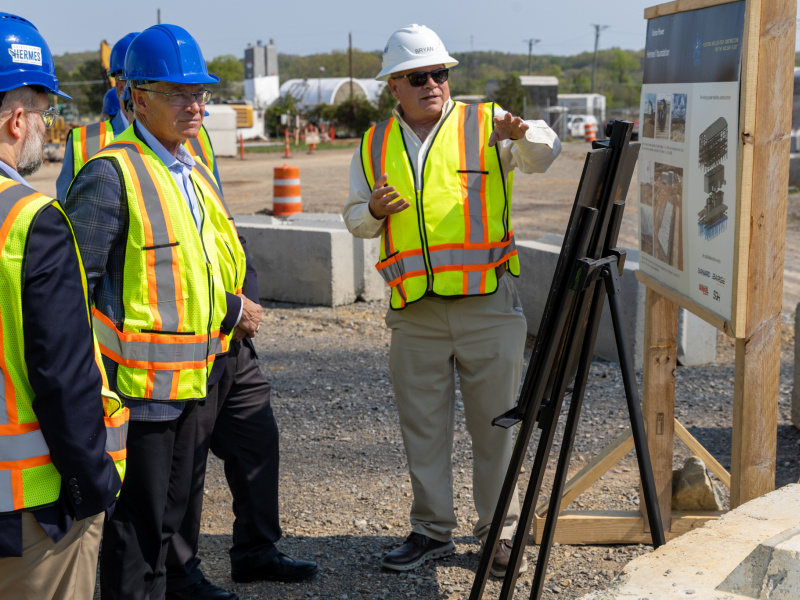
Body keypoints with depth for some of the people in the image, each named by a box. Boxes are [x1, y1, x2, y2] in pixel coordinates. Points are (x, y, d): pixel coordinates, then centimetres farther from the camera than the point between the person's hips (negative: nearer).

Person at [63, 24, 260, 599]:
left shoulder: (196, 172, 12)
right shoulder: (111, 174, -16)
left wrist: (229, 309, 10)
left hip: (190, 377, 8)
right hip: (136, 383, -8)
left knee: (168, 514, 20)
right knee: (136, 526, 1)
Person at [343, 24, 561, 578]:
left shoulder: (486, 125, 2)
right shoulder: (374, 146, 11)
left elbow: (544, 153, -12)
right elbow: (356, 218, 17)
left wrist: (523, 134, -34)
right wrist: (373, 211, -6)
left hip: (488, 303, -2)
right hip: (414, 310, 3)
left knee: (495, 422, 5)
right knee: (422, 424, 10)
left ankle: (500, 529, 21)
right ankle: (432, 530, 24)